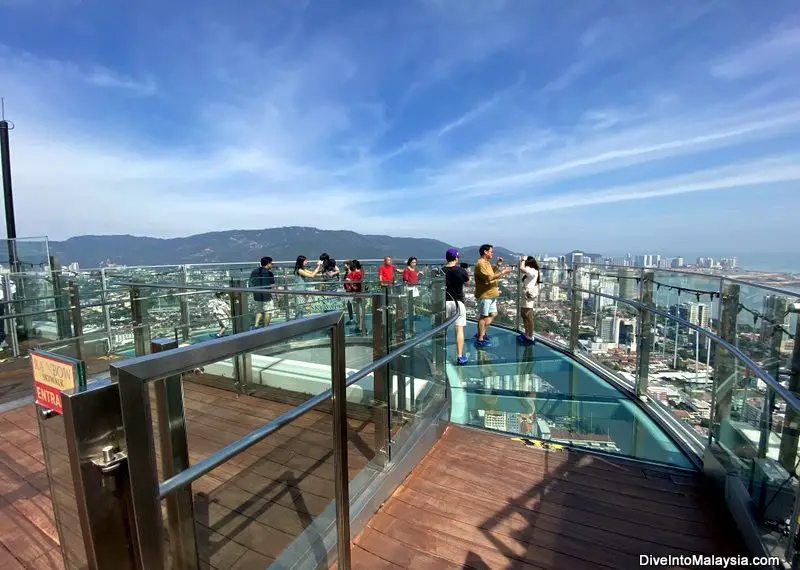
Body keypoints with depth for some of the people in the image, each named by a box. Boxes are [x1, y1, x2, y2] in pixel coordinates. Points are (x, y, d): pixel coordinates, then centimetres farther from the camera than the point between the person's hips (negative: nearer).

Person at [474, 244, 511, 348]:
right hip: (484, 295, -10)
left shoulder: (487, 262, 15)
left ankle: (481, 333, 24)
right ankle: (480, 339, 8)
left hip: (490, 294, 10)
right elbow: (489, 278, -26)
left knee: (493, 314, 15)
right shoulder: (481, 264, -18)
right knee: (483, 316, -2)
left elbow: (492, 274, 24)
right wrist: (502, 272, -21)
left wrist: (497, 265, 12)